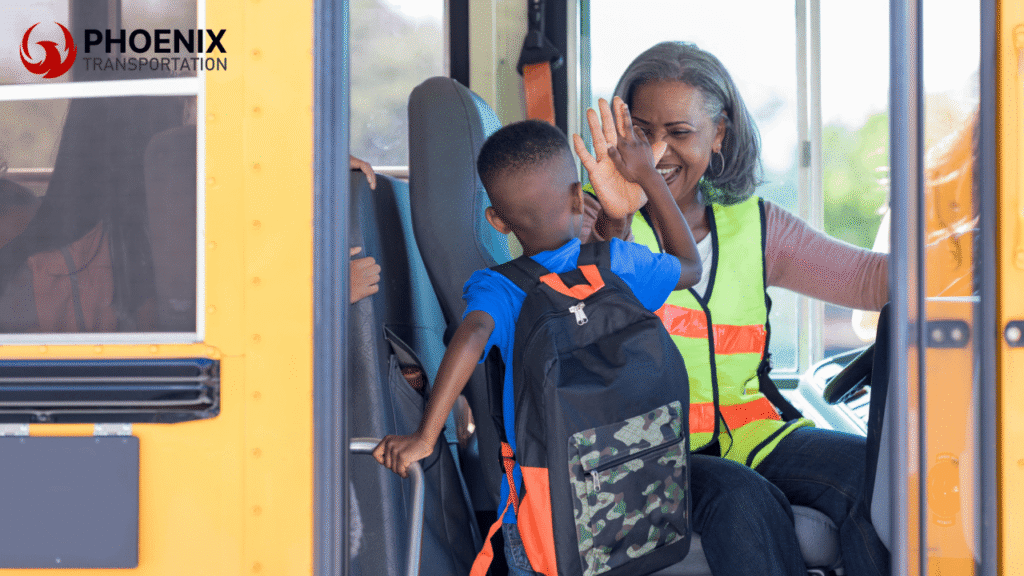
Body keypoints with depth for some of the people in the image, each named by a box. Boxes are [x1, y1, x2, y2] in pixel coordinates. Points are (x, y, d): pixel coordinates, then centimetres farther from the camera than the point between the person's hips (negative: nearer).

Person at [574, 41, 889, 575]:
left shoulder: (753, 225, 14)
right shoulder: (598, 223, 3)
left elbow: (870, 277, 5)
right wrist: (613, 225, -36)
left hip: (748, 436, 4)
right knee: (743, 501, -35)